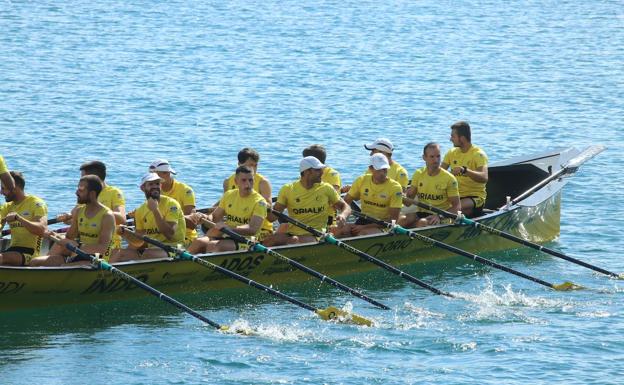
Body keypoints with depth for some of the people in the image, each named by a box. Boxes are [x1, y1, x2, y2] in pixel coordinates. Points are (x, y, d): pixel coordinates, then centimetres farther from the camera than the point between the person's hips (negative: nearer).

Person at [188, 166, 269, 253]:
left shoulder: (259, 201, -7)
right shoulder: (229, 195, 12)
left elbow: (252, 230, -21)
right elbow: (214, 216, 19)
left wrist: (229, 228, -35)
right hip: (226, 236, 5)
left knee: (212, 246, -32)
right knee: (199, 242, -23)